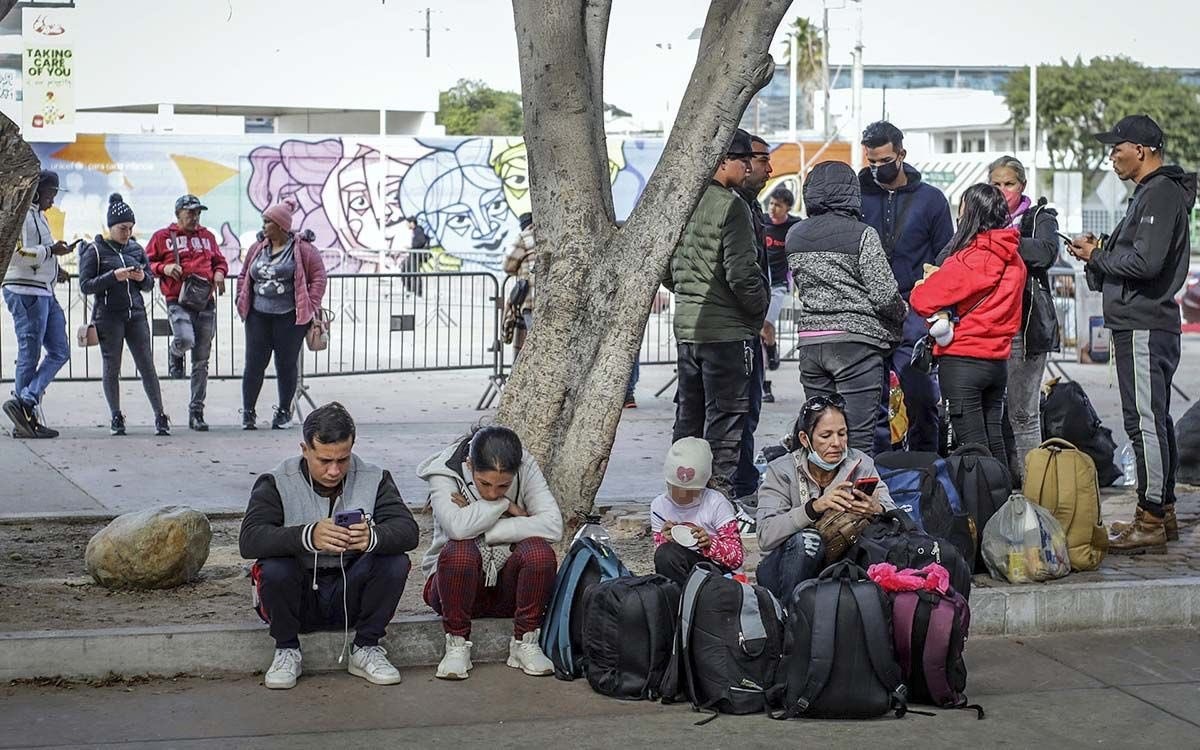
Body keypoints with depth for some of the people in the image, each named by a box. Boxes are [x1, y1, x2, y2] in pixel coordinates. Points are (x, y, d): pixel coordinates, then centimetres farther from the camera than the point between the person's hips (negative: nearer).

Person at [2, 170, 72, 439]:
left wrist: (55, 270, 15)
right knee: (30, 355, -5)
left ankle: (25, 402, 0)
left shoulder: (38, 215, 20)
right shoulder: (22, 215, -11)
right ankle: (26, 412, -1)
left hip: (44, 292, 10)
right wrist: (52, 250, -15)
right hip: (26, 292, -10)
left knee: (59, 352, 5)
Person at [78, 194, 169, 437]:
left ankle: (160, 416, -1)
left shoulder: (136, 249, 11)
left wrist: (142, 277, -7)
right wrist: (114, 276, -18)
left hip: (136, 314, 3)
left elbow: (150, 284, 16)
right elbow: (85, 285, -7)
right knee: (112, 369, 3)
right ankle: (116, 418, 14)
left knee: (147, 366, -2)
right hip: (109, 316, -3)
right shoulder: (95, 250, -2)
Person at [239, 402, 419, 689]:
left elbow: (408, 530, -16)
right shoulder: (277, 483, -10)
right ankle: (286, 650, -5)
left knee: (395, 563, -23)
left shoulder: (373, 479, -3)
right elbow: (249, 540, -24)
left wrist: (373, 538, -40)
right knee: (274, 568, -32)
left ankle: (366, 649, -3)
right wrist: (308, 536, -42)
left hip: (350, 596, 2)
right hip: (299, 596, -2)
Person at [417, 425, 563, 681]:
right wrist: (505, 505, -20)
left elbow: (553, 525, -22)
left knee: (539, 551, -29)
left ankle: (525, 643, -10)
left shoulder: (526, 469, -9)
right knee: (459, 551, -35)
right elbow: (458, 527, -32)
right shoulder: (444, 473, -14)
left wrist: (481, 531, -23)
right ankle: (457, 645, -15)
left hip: (508, 587, 2)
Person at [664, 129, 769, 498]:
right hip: (726, 328, -8)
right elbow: (741, 272, -19)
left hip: (685, 326, 8)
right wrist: (759, 309, -3)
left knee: (688, 413, 16)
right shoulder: (730, 206, -15)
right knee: (725, 415, -2)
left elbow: (666, 270, 15)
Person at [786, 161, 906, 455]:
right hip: (856, 342, -5)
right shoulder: (862, 235, -8)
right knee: (858, 440, -5)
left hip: (809, 340, 5)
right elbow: (885, 295, -10)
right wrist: (903, 315, 9)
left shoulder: (794, 236, 9)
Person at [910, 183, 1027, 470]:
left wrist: (926, 284, 7)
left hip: (962, 361, -7)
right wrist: (943, 277, 5)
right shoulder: (1014, 260, 6)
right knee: (994, 444, 13)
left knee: (973, 446, -5)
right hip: (998, 359, 7)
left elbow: (922, 300, -16)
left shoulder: (970, 259, -16)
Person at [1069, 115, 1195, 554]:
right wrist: (1101, 251, 8)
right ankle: (1163, 513, 22)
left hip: (1143, 328, -11)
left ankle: (1150, 521, -8)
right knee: (1156, 421, 15)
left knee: (1145, 422, -10)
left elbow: (1146, 262, -24)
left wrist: (1097, 257, -10)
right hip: (1150, 324, 11)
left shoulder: (1159, 194, -14)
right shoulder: (1152, 192, 19)